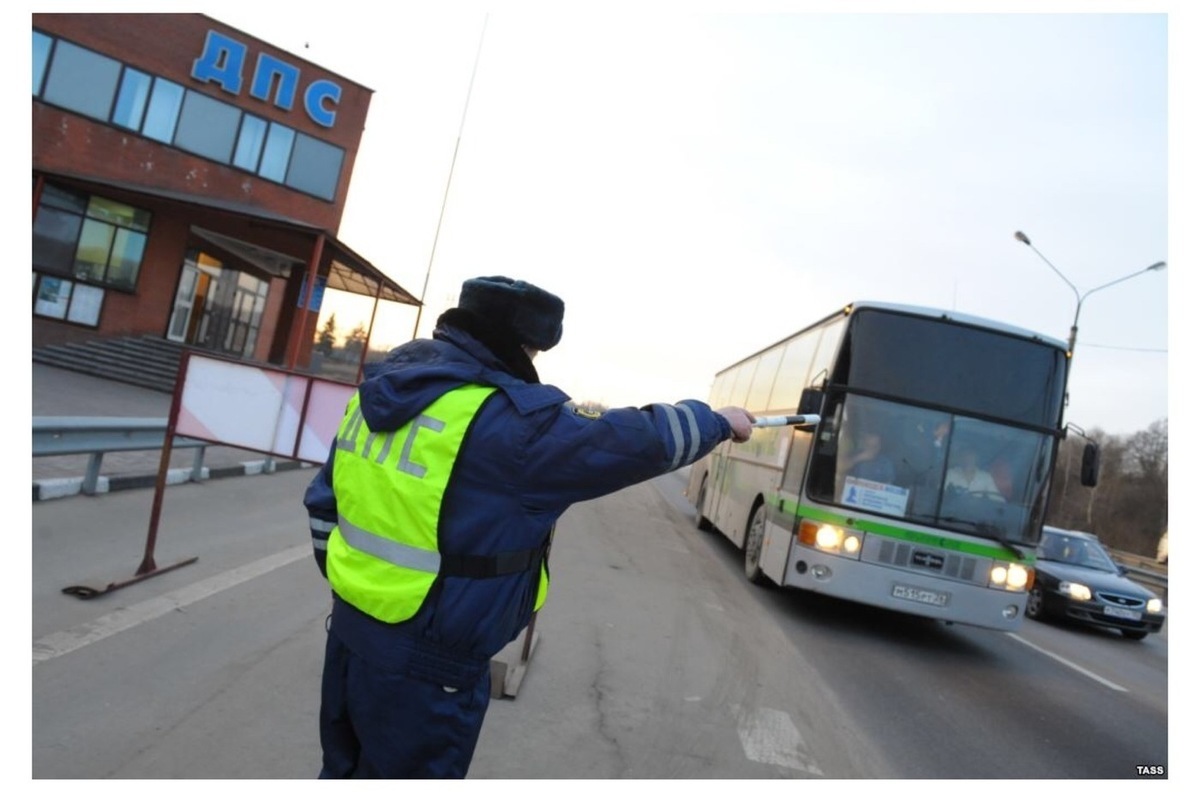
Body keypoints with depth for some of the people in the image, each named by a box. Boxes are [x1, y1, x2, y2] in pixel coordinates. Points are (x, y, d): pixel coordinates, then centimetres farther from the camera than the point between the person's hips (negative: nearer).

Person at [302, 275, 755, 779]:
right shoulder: (517, 420, -21)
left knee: (345, 772, 26)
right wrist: (720, 421, 4)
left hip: (350, 633, 8)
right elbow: (642, 441, -14)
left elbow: (323, 502, 10)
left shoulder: (384, 385, 3)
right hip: (425, 665, -8)